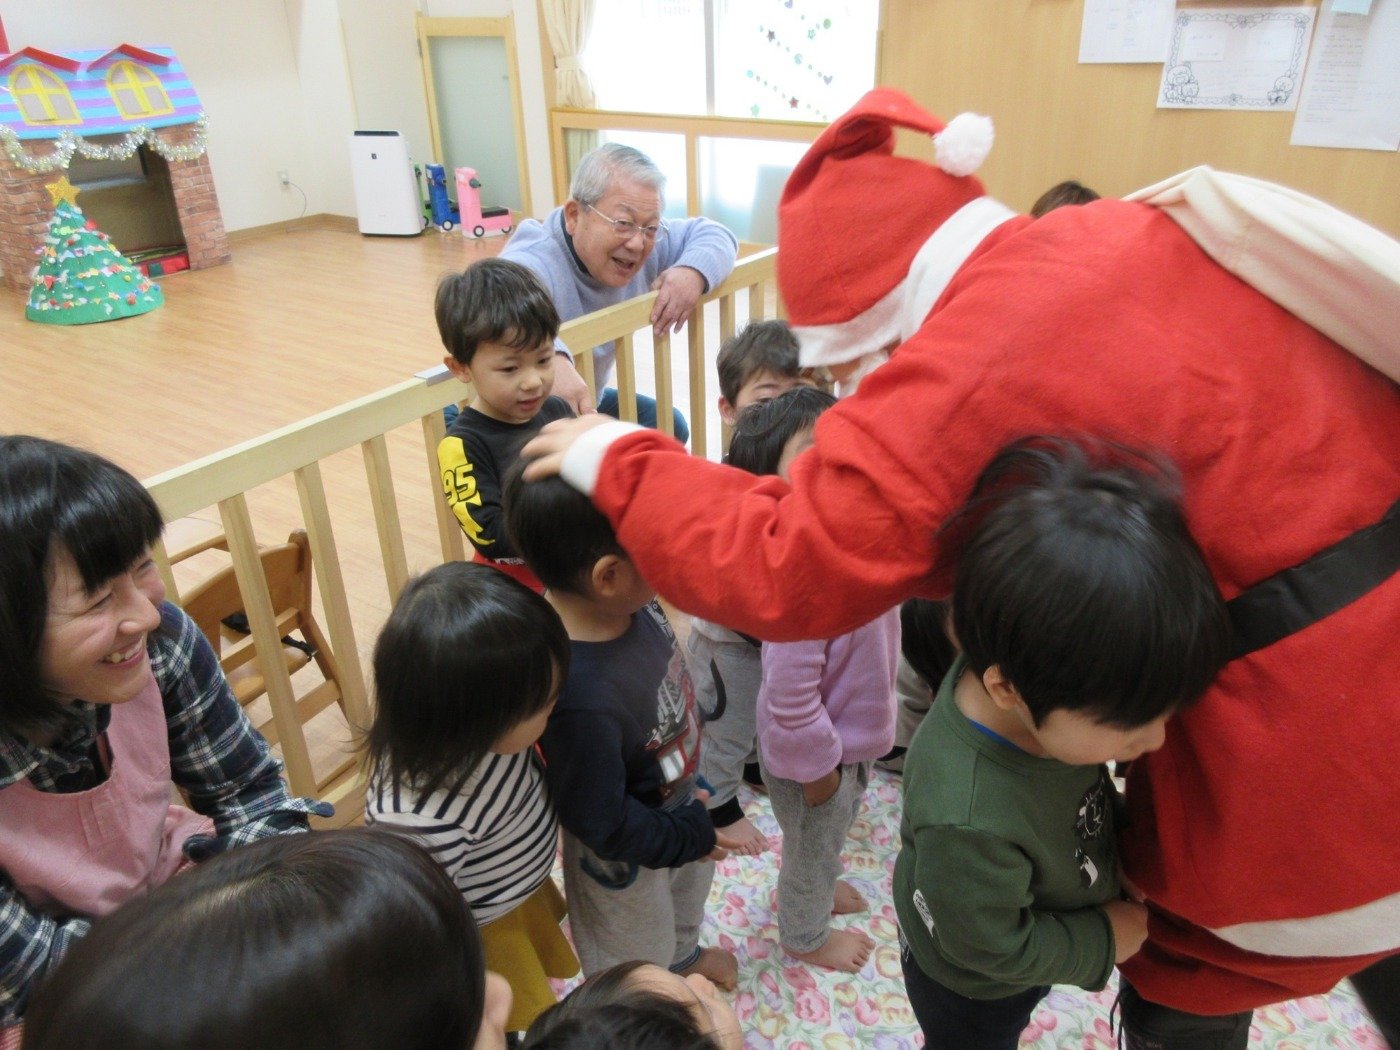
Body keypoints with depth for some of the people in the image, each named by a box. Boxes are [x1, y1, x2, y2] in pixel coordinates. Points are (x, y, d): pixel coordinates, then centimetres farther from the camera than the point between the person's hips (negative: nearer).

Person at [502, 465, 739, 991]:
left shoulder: (631, 604, -23)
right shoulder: (579, 695, -47)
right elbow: (601, 822, -32)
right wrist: (686, 834, -18)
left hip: (679, 802, 8)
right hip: (627, 856, -8)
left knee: (690, 890, 38)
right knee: (636, 966, 24)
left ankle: (682, 956, 69)